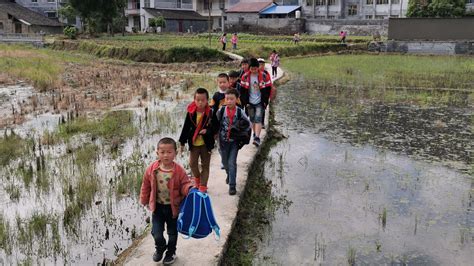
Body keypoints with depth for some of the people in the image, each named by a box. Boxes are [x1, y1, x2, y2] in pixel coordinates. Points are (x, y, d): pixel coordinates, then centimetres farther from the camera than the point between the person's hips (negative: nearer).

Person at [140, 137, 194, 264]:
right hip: (157, 206, 1)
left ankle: (171, 252, 46)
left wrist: (190, 188, -35)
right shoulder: (152, 169, -11)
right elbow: (146, 186, 2)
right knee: (157, 234, -1)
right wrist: (144, 201, 10)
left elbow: (185, 184, -12)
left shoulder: (179, 171, -18)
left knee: (172, 232, 19)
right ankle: (160, 248, 35)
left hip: (173, 207, -1)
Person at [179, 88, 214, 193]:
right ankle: (197, 178, 37)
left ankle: (203, 186, 14)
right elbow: (186, 128, 0)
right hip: (193, 143, 2)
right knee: (192, 163, 8)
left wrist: (207, 131, -24)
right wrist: (182, 142, 1)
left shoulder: (210, 113, -10)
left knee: (205, 165, 6)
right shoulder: (191, 113, -6)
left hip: (206, 143, -1)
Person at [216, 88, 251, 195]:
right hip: (223, 140, 2)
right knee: (225, 161, 19)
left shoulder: (240, 112, -10)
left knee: (232, 163, -7)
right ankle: (229, 174, 49)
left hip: (235, 141, -2)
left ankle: (232, 185, 1)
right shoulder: (221, 111, -9)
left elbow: (248, 124, 1)